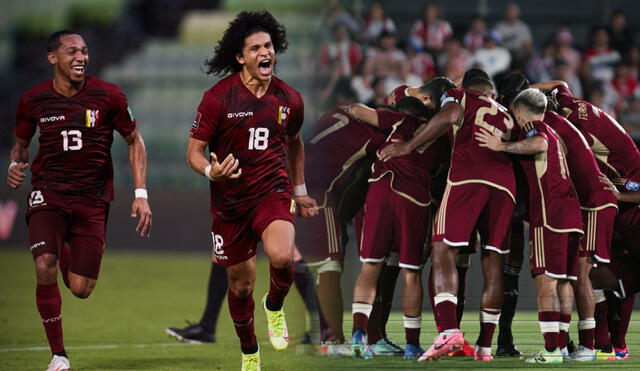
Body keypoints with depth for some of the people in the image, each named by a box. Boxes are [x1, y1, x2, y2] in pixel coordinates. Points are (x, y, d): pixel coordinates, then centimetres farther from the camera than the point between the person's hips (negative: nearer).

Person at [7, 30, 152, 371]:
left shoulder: (108, 96, -4)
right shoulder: (33, 100, -1)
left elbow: (134, 142, 7)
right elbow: (20, 143, 16)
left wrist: (141, 195, 0)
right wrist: (15, 165, -7)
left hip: (92, 199, 0)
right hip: (48, 193, 0)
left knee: (81, 289, -2)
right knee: (44, 268, -23)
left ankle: (68, 254, 37)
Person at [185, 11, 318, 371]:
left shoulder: (289, 99, 0)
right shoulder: (218, 98, -10)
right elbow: (194, 152, -6)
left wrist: (300, 191, 25)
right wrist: (211, 171, -28)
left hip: (273, 192, 1)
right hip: (230, 199, -1)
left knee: (281, 256, -29)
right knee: (241, 283, 8)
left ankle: (275, 307, 5)